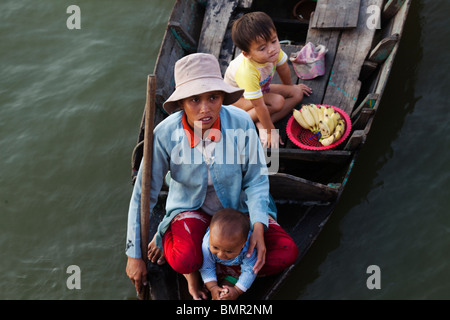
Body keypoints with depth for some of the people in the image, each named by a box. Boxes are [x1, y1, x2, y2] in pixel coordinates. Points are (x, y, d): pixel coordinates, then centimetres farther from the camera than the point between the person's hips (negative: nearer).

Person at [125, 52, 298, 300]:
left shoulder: (241, 123, -23)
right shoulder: (165, 135, -25)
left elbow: (256, 180, -10)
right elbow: (143, 195, -15)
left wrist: (258, 228, -26)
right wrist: (135, 255, -11)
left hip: (238, 206, 3)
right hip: (191, 208, -3)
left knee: (287, 252, -18)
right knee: (185, 261, -34)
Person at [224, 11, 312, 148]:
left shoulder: (274, 50, -27)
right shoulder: (247, 73, -44)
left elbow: (283, 68, -2)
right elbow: (259, 106, -35)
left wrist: (290, 87, 17)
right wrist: (270, 132, -27)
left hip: (262, 88, 8)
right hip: (238, 96, -8)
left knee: (297, 94, -5)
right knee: (278, 102, -29)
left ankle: (261, 123, -14)